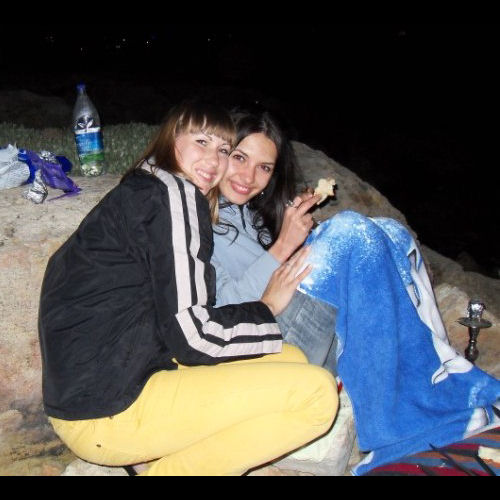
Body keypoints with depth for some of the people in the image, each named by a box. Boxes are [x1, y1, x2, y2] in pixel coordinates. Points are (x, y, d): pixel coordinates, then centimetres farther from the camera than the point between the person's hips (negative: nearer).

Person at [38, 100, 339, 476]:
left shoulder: (140, 192, 21)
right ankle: (168, 469, -4)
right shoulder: (171, 192, -9)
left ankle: (157, 457, 4)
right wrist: (266, 308, 0)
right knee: (317, 392, -16)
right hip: (110, 411, -10)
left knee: (293, 360, 12)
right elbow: (190, 333, -16)